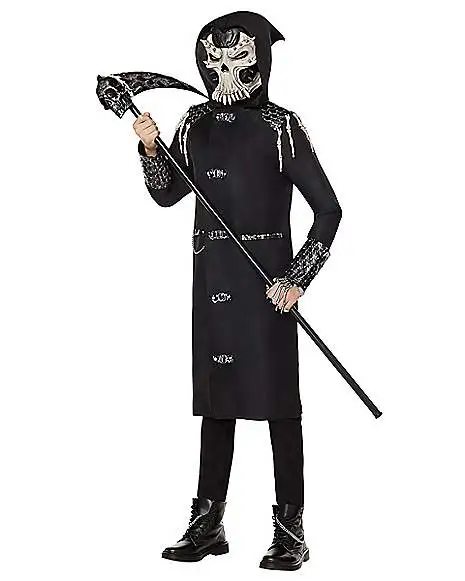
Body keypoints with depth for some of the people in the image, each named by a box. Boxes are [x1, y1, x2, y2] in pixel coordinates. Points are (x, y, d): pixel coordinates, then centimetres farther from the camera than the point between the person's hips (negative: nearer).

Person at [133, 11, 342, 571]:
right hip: (211, 274, 5)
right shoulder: (196, 123, 8)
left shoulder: (280, 126, -6)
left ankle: (290, 531, 10)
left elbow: (328, 209, -6)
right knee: (216, 398, 11)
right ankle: (208, 524, 20)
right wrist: (150, 149, 1)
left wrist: (298, 279, -12)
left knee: (277, 400, 0)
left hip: (265, 277, -5)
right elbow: (167, 194, 18)